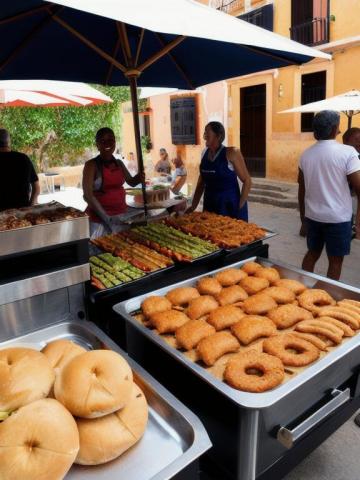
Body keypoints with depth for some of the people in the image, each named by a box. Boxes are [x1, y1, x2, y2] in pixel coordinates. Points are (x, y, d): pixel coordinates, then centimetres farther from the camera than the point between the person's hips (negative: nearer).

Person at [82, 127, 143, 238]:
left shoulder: (119, 163, 7)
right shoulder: (91, 165, -10)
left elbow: (132, 182, 20)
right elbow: (88, 196, -15)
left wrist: (139, 177, -4)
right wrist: (107, 218, -21)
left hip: (121, 215, 6)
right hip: (100, 218, -5)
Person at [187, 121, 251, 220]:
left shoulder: (231, 153, -11)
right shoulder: (205, 153, 4)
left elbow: (247, 181, -9)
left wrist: (240, 207, -12)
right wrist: (193, 206, 9)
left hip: (230, 206, -5)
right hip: (209, 206, 5)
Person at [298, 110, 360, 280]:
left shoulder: (306, 154, 2)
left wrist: (302, 212, 20)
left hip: (313, 215, 5)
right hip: (338, 217, -5)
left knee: (312, 253, 19)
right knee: (335, 260, 9)